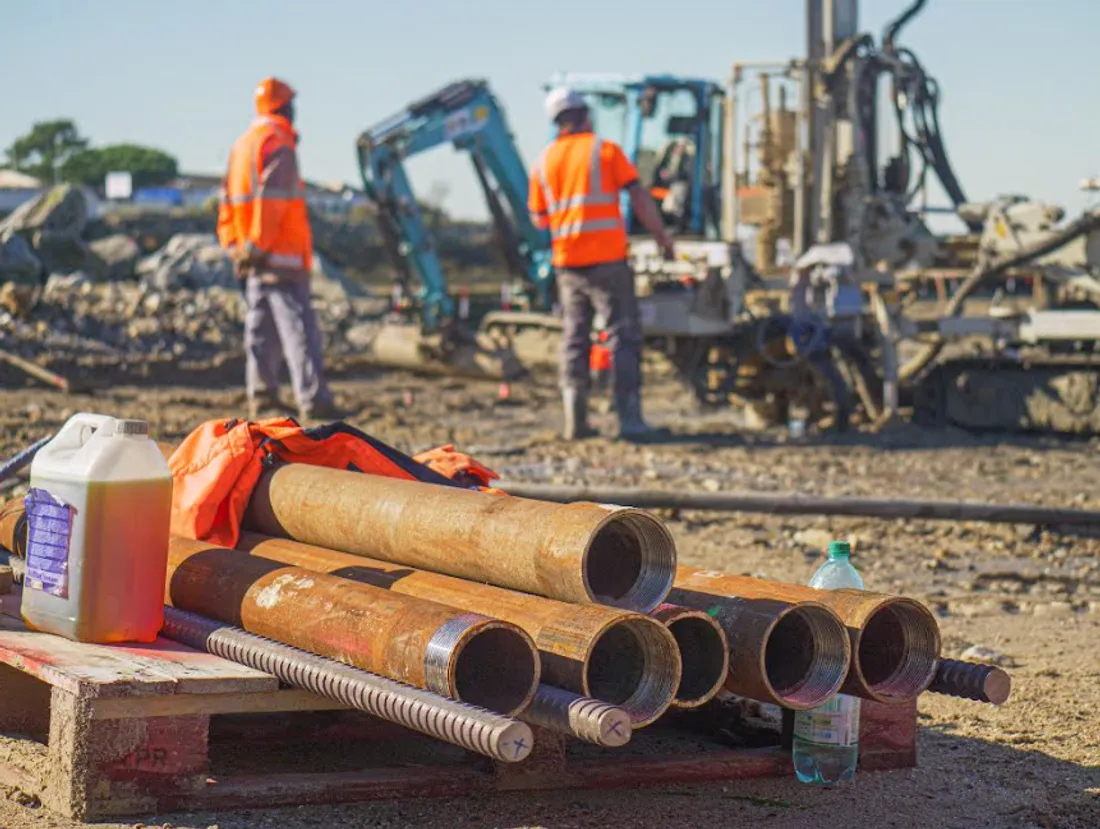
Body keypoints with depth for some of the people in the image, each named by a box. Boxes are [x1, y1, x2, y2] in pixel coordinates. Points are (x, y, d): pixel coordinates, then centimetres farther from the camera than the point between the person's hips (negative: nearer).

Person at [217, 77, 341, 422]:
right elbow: (270, 200, -20)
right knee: (298, 329, -11)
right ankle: (313, 401, -14)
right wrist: (258, 245, -17)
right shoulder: (279, 144, -12)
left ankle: (261, 397, 16)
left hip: (254, 260, 9)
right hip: (281, 257, -9)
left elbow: (229, 200, 16)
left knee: (261, 329, 14)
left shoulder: (242, 145, 16)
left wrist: (233, 245, 15)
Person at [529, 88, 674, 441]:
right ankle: (629, 418, -6)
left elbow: (539, 218, 14)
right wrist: (662, 237, 2)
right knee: (623, 335, -1)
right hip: (607, 258, -4)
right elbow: (639, 197, -6)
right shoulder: (605, 150, -2)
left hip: (567, 262, 4)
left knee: (575, 338, 11)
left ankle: (575, 420, 8)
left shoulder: (544, 161, 10)